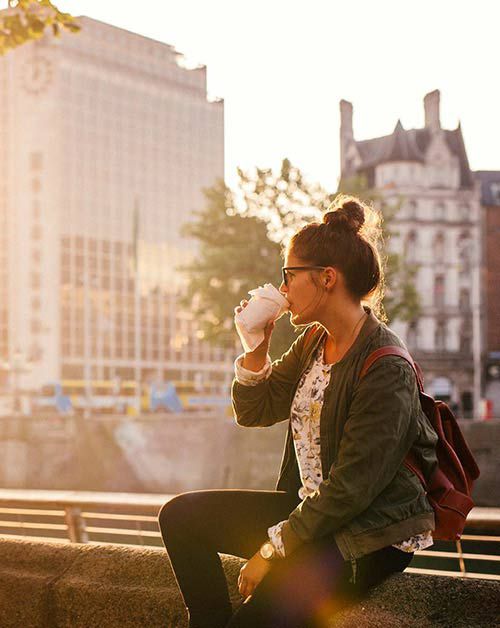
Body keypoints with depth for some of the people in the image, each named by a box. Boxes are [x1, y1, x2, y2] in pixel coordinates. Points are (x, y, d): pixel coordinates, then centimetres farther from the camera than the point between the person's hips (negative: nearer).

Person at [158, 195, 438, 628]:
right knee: (182, 515, 0)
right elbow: (255, 412, 14)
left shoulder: (386, 369, -21)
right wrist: (256, 349, -3)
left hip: (373, 536, -9)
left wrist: (272, 550, -18)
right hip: (310, 507, 9)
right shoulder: (313, 341, 6)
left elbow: (350, 490, -23)